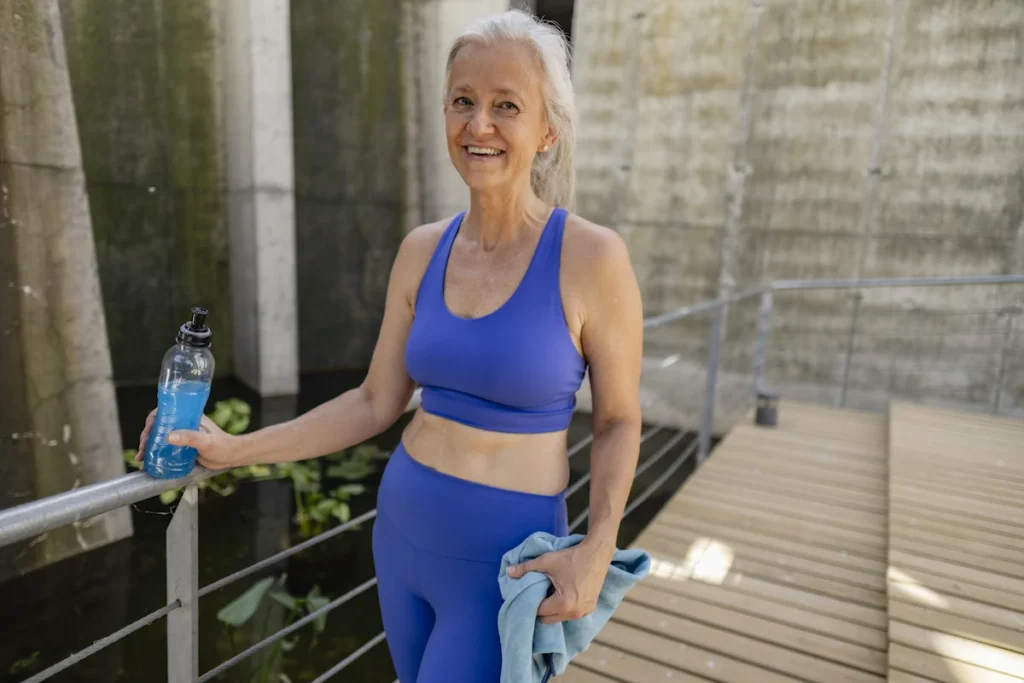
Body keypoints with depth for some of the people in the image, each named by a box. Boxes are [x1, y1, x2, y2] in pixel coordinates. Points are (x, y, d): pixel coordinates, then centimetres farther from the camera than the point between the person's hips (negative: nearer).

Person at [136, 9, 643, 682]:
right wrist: (236, 450, 2)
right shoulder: (423, 251, -2)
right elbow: (374, 404, 3)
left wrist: (597, 548, -20)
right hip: (403, 530, 5)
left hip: (506, 565, -5)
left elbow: (619, 421, -6)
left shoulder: (592, 256, -16)